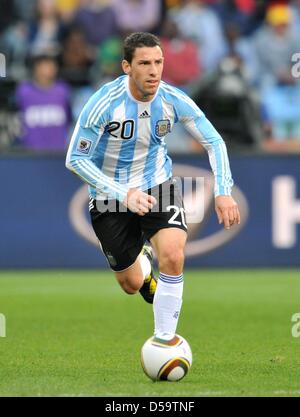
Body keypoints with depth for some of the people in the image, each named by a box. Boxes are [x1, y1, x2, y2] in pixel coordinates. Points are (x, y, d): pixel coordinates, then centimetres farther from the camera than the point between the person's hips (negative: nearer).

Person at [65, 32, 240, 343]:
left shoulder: (173, 100, -15)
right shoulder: (105, 102, -25)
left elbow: (213, 141, -3)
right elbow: (75, 159, -21)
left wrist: (223, 192, -15)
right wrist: (123, 195, -30)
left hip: (157, 186, 2)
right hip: (110, 196, -1)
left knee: (173, 256, -25)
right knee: (131, 285, 6)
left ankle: (164, 339, -10)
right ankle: (141, 262, 46)